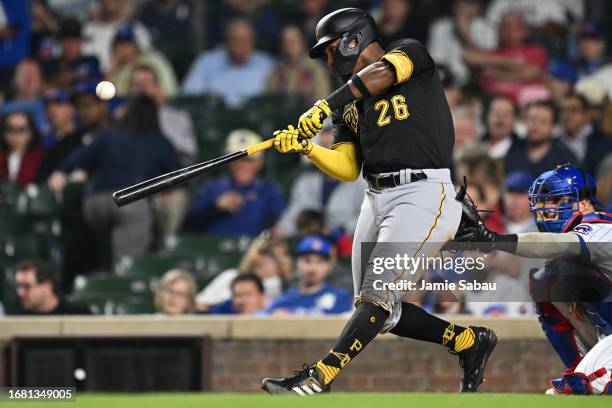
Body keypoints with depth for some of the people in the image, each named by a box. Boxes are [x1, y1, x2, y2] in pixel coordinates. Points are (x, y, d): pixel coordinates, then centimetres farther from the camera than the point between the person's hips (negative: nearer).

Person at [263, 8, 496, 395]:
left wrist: (325, 106, -30)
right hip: (376, 199, 9)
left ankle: (318, 378, -25)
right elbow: (347, 169, 9)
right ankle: (469, 341, 20)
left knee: (377, 295, -17)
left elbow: (381, 75, -20)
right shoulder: (351, 105, 21)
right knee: (382, 313, 5)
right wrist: (306, 148, -8)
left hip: (423, 194, -9)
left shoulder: (410, 54, 4)